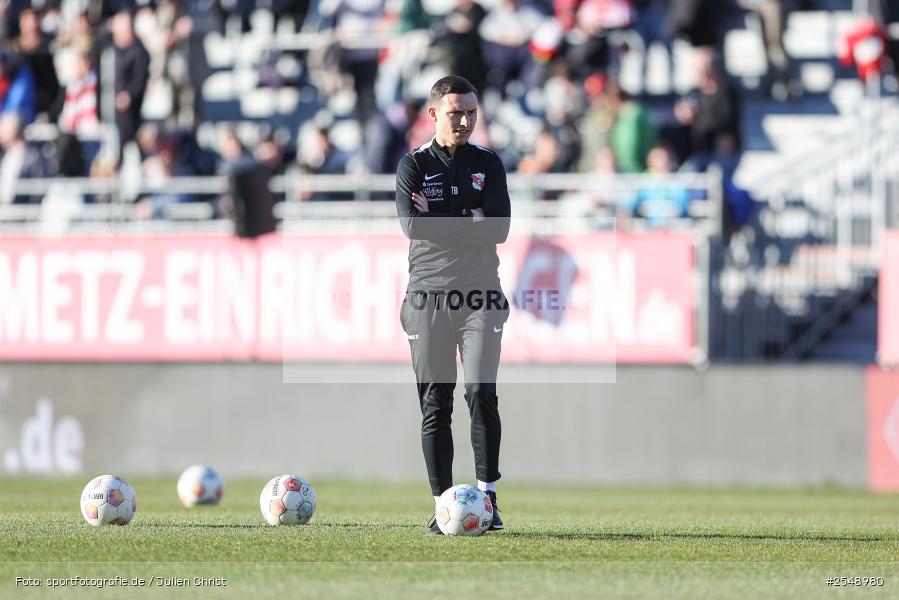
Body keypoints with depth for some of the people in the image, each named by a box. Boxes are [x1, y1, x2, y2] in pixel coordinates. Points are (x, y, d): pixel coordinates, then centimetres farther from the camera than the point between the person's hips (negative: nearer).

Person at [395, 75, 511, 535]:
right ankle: (443, 505, 4)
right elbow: (413, 226, -10)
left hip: (480, 295, 0)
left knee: (481, 391, -14)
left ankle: (487, 495, -8)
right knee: (434, 403, 0)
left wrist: (441, 219, -6)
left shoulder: (488, 164, 10)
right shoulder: (413, 165, 6)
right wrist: (470, 221, -7)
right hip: (428, 295, 0)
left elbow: (499, 229, -3)